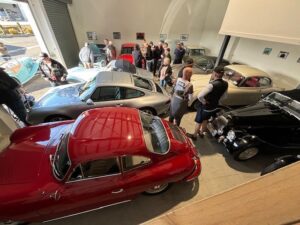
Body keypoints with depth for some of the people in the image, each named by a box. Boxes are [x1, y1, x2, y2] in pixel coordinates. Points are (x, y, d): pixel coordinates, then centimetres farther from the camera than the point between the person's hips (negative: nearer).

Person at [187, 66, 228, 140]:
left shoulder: (212, 84, -32)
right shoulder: (225, 84, -7)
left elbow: (200, 96, -39)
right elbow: (224, 96, 9)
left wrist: (204, 102, -21)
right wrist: (215, 100, 9)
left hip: (205, 107, -7)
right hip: (214, 107, 7)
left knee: (198, 122, 14)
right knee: (205, 120, 29)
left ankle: (194, 135, 35)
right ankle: (201, 133, 50)